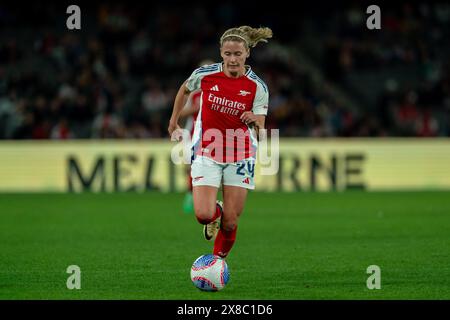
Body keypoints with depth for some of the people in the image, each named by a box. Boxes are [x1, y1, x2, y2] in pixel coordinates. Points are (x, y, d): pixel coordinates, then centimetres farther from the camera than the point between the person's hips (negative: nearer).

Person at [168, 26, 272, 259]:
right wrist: (174, 121, 20)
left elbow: (260, 129, -8)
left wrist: (254, 121, -31)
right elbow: (185, 89, 14)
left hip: (240, 156, 0)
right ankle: (215, 213, 24)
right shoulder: (204, 74, -8)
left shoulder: (257, 87, -9)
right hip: (206, 152, 0)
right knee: (203, 215, -14)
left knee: (230, 221, -2)